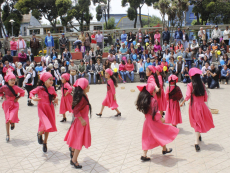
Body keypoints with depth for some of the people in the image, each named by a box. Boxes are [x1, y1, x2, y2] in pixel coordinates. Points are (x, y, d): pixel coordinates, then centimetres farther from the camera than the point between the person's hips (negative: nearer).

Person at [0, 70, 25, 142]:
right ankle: (7, 135, 13)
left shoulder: (15, 87, -12)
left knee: (11, 119, -16)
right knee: (7, 119, 3)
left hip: (14, 104, -2)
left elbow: (22, 92, 0)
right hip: (7, 104, 2)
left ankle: (12, 123, 24)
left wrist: (17, 98, -6)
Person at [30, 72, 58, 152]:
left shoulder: (52, 88, 3)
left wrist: (56, 99, 0)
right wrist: (33, 98, -25)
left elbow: (55, 95, 19)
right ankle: (39, 134, 13)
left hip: (50, 109, 5)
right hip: (42, 109, -5)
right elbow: (31, 92, -6)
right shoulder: (40, 88, -12)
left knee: (48, 127, 12)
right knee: (46, 125, -22)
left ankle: (45, 143, 31)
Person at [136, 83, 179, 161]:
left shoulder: (143, 100, 1)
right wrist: (161, 118, -10)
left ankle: (144, 155, 11)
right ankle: (165, 149, 29)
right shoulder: (153, 100, -19)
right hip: (153, 121, -7)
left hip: (147, 121, 7)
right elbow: (155, 113, -21)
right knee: (162, 134, 15)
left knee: (147, 138, 12)